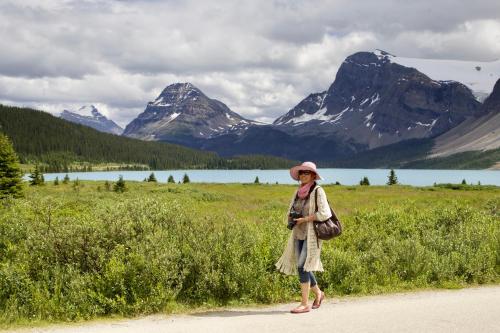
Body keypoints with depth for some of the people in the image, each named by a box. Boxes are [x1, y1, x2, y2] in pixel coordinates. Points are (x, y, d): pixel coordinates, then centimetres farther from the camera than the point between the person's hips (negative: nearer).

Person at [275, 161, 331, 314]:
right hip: (298, 234, 7)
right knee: (302, 268, 10)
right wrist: (290, 219, -2)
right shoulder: (298, 192, 11)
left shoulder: (318, 191, -8)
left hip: (312, 234, -7)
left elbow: (324, 214, -16)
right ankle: (318, 293, 33)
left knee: (302, 266, -15)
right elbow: (291, 211, 20)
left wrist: (305, 219, -17)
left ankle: (305, 304, -9)